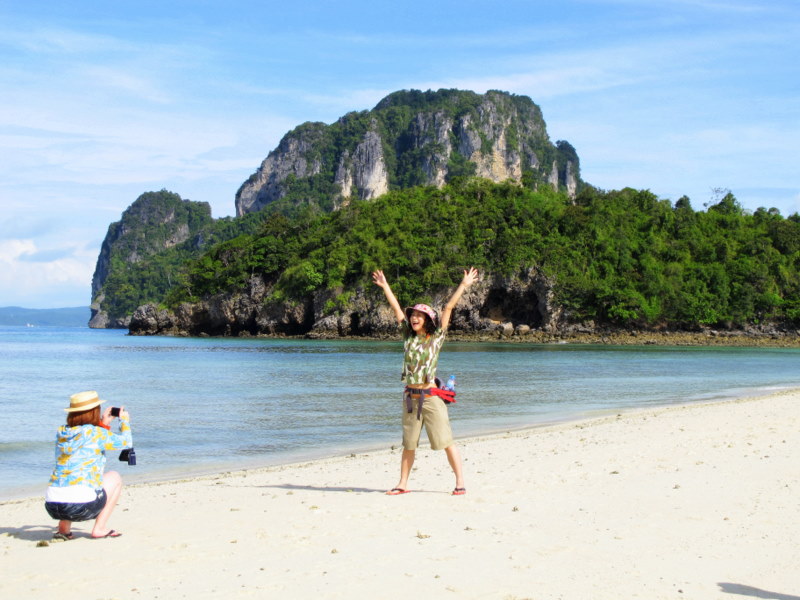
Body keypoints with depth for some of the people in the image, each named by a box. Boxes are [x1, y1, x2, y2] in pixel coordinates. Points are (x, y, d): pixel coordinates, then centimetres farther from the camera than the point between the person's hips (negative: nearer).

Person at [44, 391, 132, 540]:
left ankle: (63, 528, 22)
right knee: (114, 477, 22)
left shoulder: (61, 432, 12)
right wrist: (124, 420, 27)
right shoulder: (96, 434, -5)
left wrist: (103, 424, 34)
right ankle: (100, 528, 13)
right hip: (82, 506, -5)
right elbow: (127, 442, 10)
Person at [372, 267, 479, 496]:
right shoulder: (408, 336, 9)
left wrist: (464, 285, -6)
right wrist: (385, 286, 18)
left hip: (430, 396, -5)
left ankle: (460, 483, -1)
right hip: (410, 396, 5)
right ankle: (402, 484, 18)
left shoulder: (436, 337, -1)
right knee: (408, 443, 11)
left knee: (446, 441, -5)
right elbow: (396, 307, 14)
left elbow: (448, 308, -5)